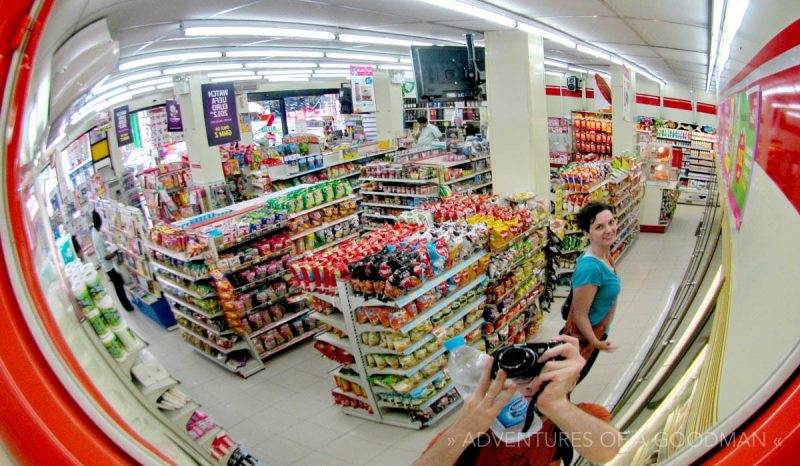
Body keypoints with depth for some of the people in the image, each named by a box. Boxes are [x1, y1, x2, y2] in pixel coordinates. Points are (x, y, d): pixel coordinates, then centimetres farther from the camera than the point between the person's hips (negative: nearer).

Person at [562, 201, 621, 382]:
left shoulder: (604, 253, -6)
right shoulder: (591, 267, -35)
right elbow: (580, 315, -27)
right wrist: (596, 343, -14)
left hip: (595, 333, 8)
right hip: (583, 339, -8)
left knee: (575, 378, 29)